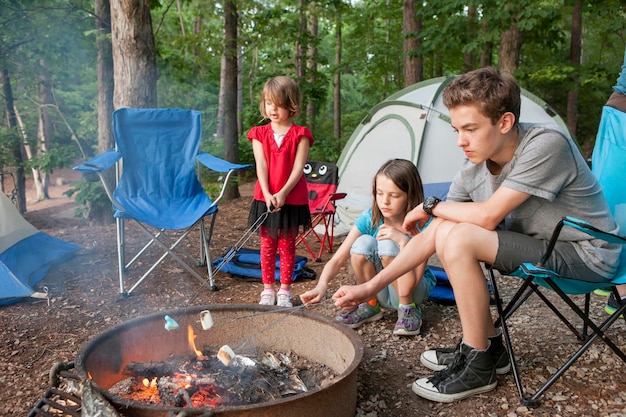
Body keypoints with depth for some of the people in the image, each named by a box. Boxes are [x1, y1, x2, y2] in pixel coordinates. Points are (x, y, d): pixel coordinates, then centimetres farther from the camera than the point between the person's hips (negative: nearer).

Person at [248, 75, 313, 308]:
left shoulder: (300, 135, -4)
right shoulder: (259, 134, 3)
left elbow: (298, 168, -10)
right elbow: (261, 166, -5)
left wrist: (283, 193, -20)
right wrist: (267, 195, -18)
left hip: (292, 200, -2)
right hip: (265, 199, 2)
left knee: (287, 246, 7)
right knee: (267, 245, 9)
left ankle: (285, 291, 19)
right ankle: (268, 289, 21)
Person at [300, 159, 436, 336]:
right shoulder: (369, 219, -15)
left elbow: (413, 281, -29)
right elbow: (337, 260, -20)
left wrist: (403, 240, -39)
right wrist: (322, 285, -39)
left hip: (414, 291, -3)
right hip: (381, 292, 3)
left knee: (388, 245, -30)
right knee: (363, 243, -26)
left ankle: (409, 309, -10)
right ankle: (370, 304, -3)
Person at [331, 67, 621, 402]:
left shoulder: (546, 146, -27)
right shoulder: (473, 170, -6)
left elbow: (487, 216, -29)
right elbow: (428, 237, -5)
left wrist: (430, 206, -10)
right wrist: (370, 287, -8)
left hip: (586, 253, -7)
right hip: (542, 242, 7)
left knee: (460, 240, -24)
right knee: (446, 231, -5)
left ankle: (478, 368, -7)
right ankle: (488, 347, 7)